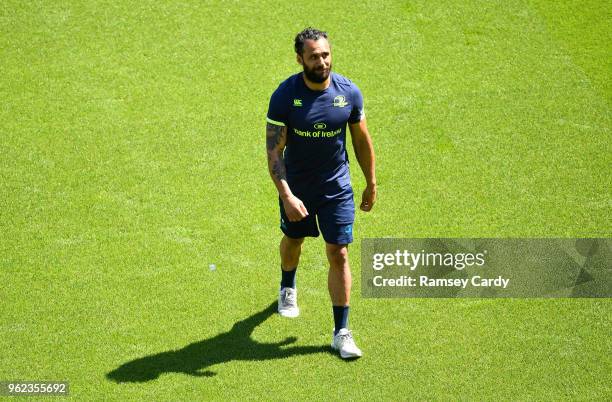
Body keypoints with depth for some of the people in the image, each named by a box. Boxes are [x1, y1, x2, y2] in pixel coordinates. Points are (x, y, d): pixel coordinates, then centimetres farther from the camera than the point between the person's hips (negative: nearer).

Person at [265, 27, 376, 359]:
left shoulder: (349, 92, -12)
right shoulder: (285, 96, -19)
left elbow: (362, 141, 2)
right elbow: (274, 152, -19)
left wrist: (371, 185, 9)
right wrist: (286, 197, -28)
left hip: (337, 188, 0)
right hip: (296, 187, 0)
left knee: (338, 256, -4)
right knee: (293, 240, 23)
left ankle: (341, 332, 3)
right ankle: (288, 289, 56)